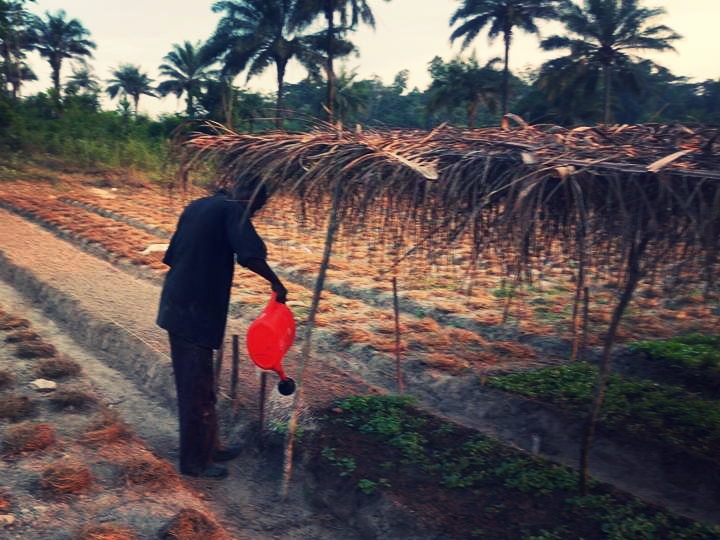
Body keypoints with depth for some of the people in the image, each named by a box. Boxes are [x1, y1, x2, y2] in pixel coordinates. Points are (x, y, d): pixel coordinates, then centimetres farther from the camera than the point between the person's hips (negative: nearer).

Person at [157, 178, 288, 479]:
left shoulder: (197, 206, 16)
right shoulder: (232, 209, -10)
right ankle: (195, 461, 14)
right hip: (196, 311, -9)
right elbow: (250, 256, -26)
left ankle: (206, 447, 31)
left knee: (191, 383, 18)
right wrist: (276, 283, -12)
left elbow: (173, 256, 20)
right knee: (198, 388, 2)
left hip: (176, 305, 9)